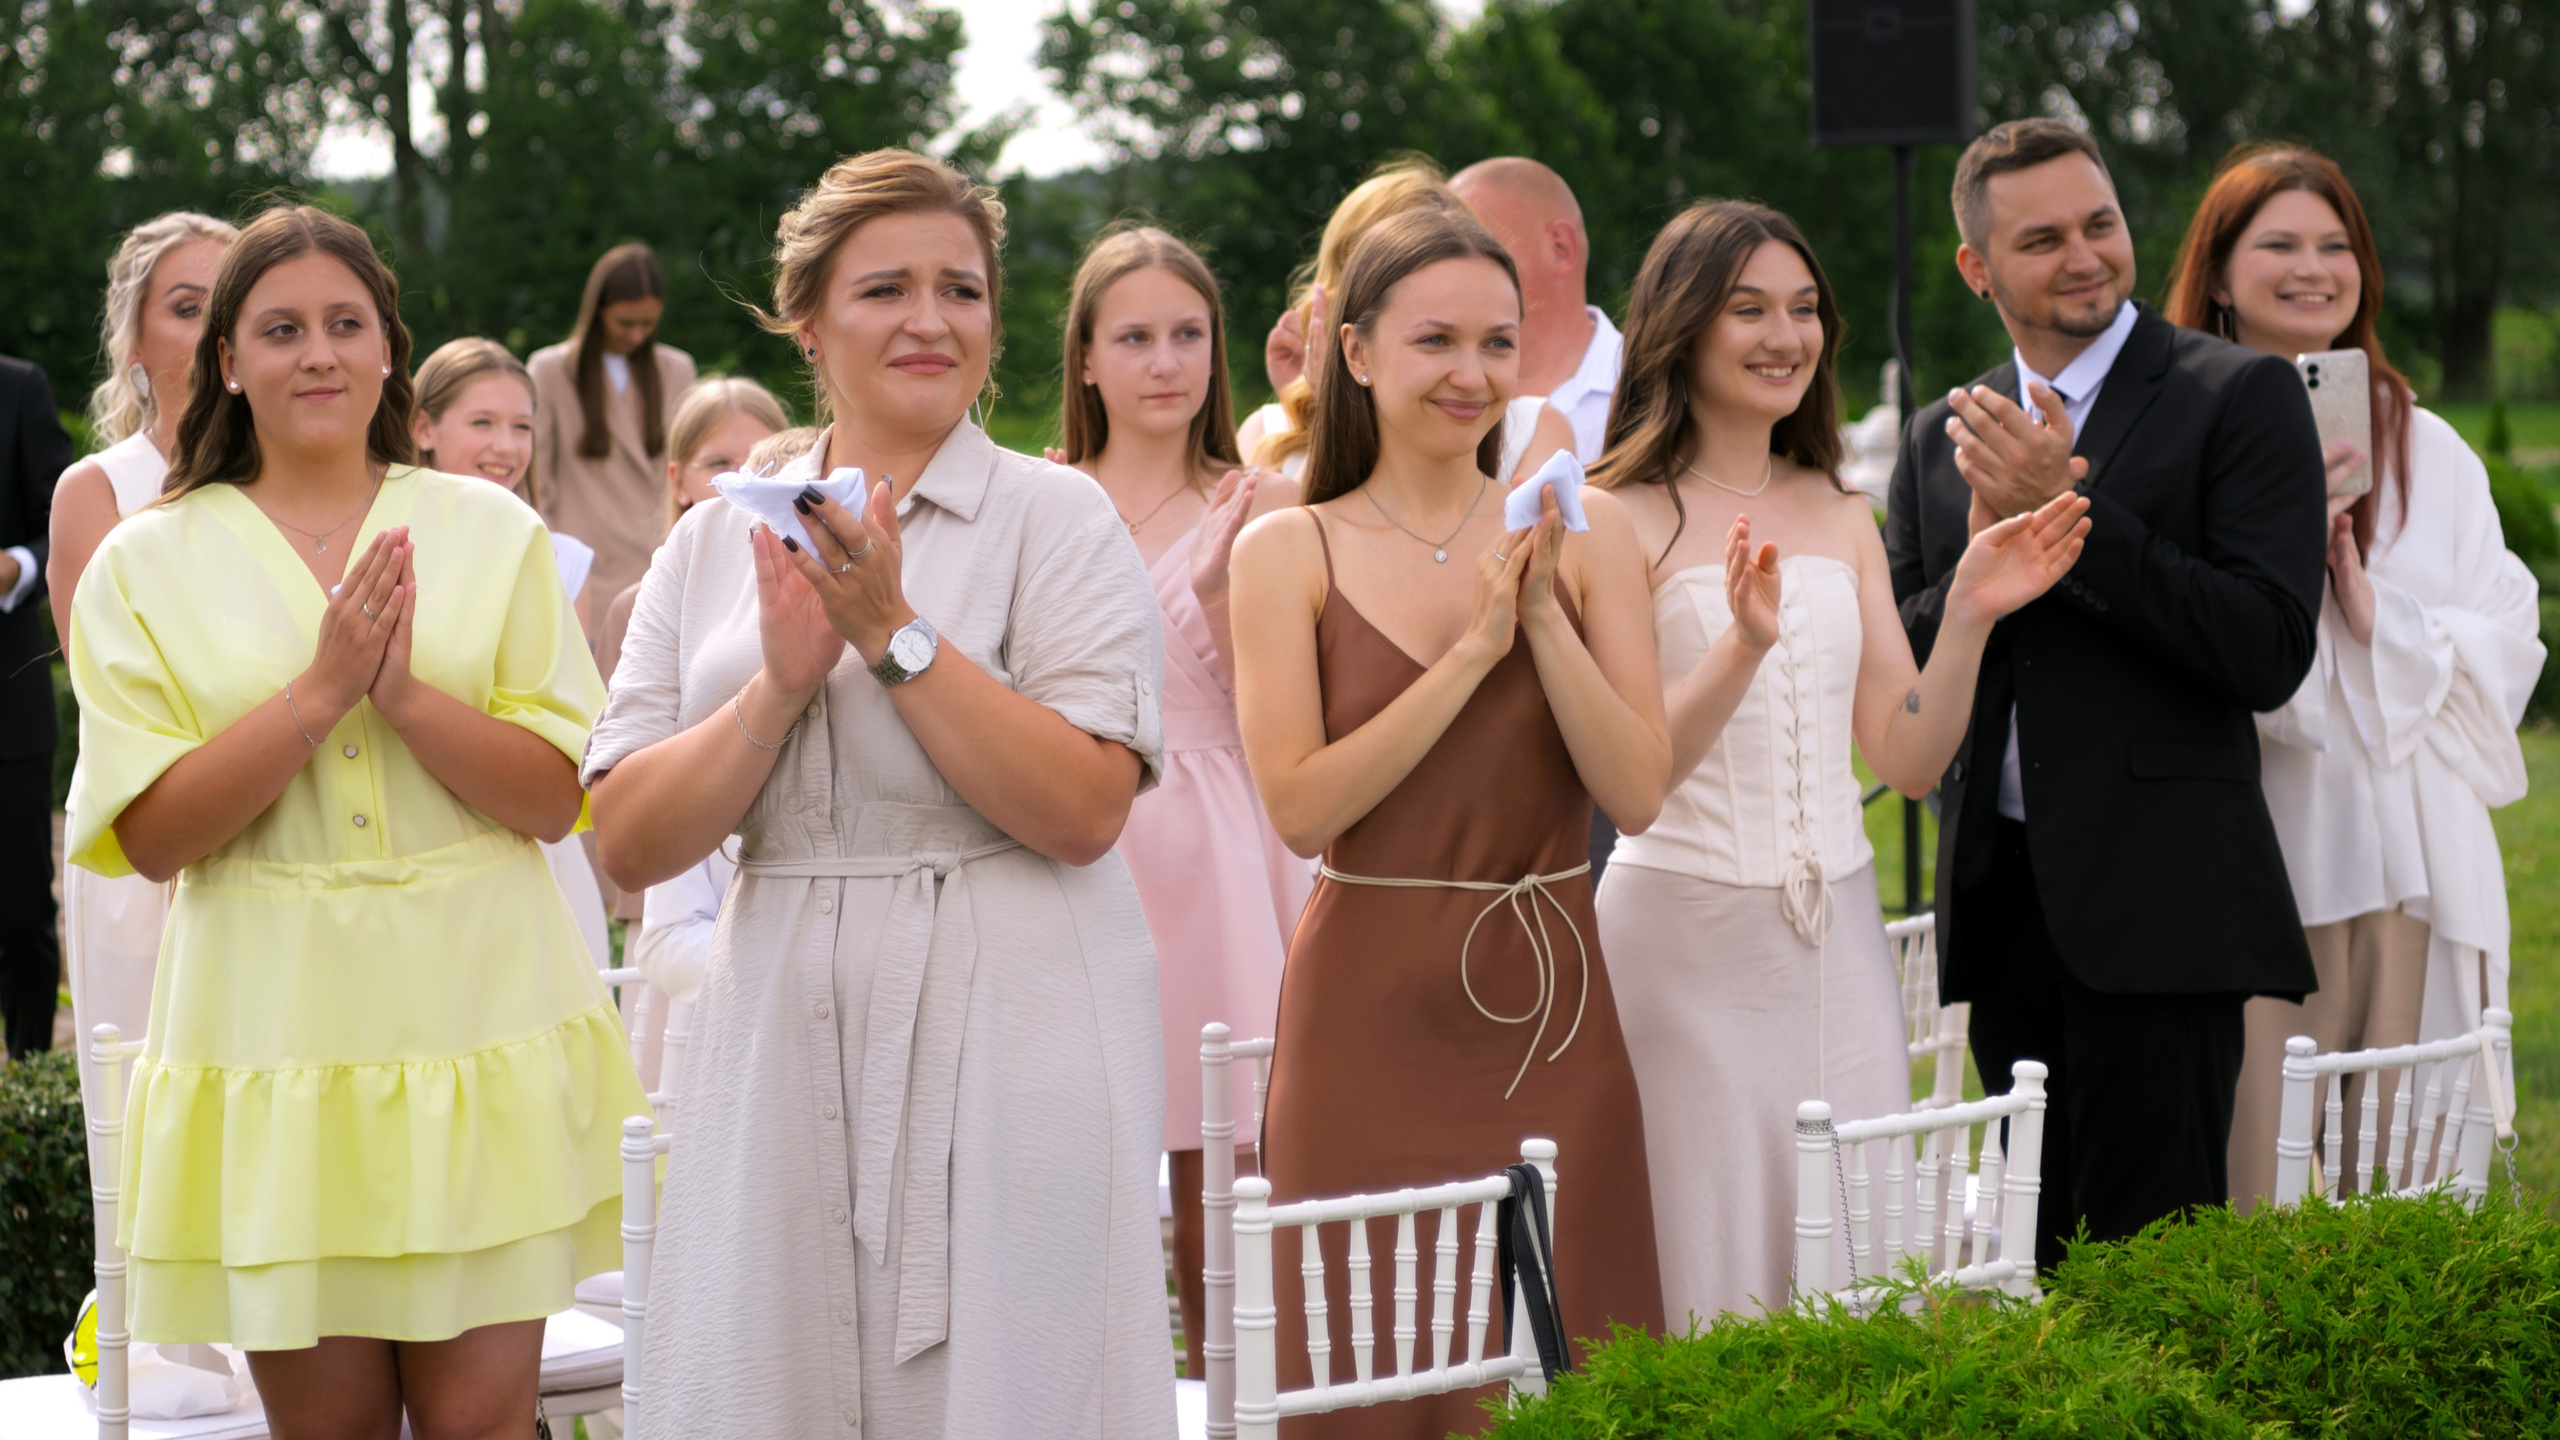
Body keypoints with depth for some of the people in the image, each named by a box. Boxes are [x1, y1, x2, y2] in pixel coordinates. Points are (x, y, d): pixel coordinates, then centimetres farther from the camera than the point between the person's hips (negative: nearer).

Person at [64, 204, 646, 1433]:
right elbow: (150, 835, -4)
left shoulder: (491, 534, 6)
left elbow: (556, 799, 1)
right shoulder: (145, 565, 4)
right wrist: (319, 690, -14)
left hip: (482, 1025, 0)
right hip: (277, 1034, 0)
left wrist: (404, 688, -15)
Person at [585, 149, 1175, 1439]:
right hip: (783, 1036, 3)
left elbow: (1083, 811, -14)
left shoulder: (1055, 520, -1)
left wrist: (894, 631, -15)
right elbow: (629, 846, 2)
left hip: (1004, 1048, -3)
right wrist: (782, 681, -11)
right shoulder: (716, 545, 9)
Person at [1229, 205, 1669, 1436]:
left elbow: (1640, 794, -3)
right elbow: (1302, 807, -10)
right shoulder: (1290, 552, 0)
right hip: (1371, 1017, -2)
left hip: (1548, 1008, 2)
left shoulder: (1585, 534, 4)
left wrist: (1543, 616, -13)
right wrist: (1474, 648, -13)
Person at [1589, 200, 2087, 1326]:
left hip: (1836, 938, 5)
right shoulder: (1621, 519, -6)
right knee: (1705, 1274, -2)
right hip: (1685, 936, -5)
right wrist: (1741, 645, -27)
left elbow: (1907, 759, 8)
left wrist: (1969, 612, -6)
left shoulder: (1842, 518, 12)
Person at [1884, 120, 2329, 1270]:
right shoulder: (1942, 438, 15)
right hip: (2000, 905, 5)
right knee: (2039, 1265, 8)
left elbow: (2270, 652, -12)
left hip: (2157, 909, -5)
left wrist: (2068, 514, -15)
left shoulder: (2239, 397, -2)